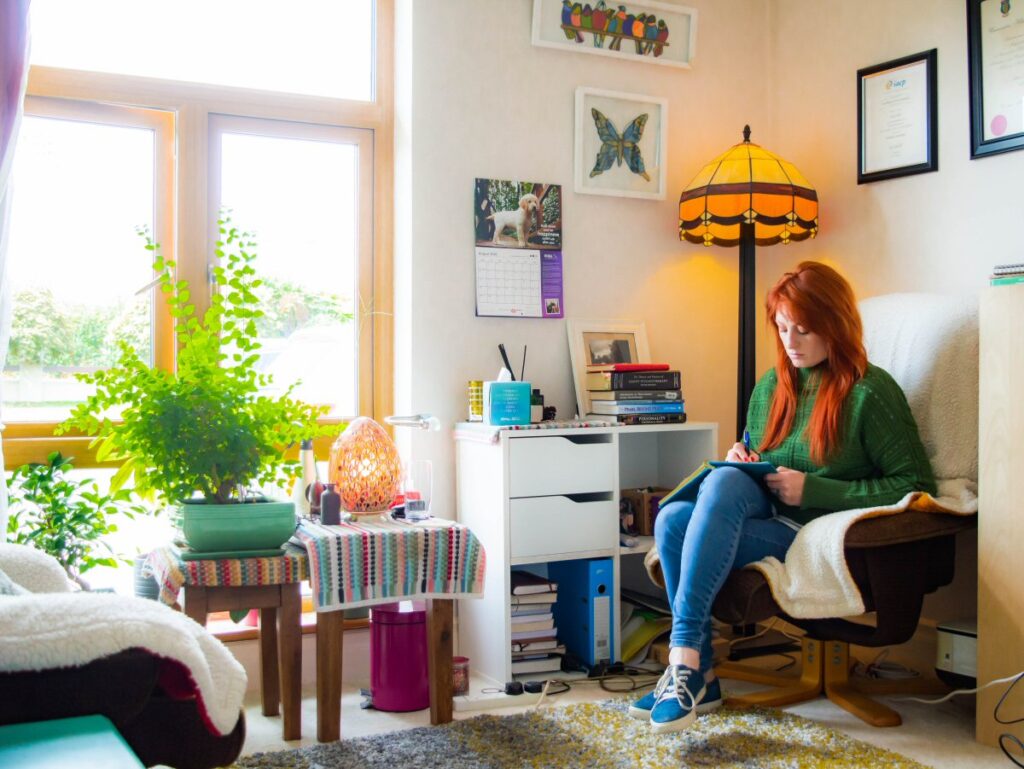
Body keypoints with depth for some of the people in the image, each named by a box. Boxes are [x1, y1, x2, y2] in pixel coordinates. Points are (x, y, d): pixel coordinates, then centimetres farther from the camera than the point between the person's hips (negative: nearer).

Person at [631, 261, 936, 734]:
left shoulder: (870, 392, -3)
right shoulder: (771, 387, 16)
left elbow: (915, 486, -8)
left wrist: (812, 489, -13)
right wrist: (742, 462, 2)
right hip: (764, 515, 6)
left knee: (723, 483, -31)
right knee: (672, 518, -26)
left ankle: (686, 655, -30)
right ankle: (697, 675, -21)